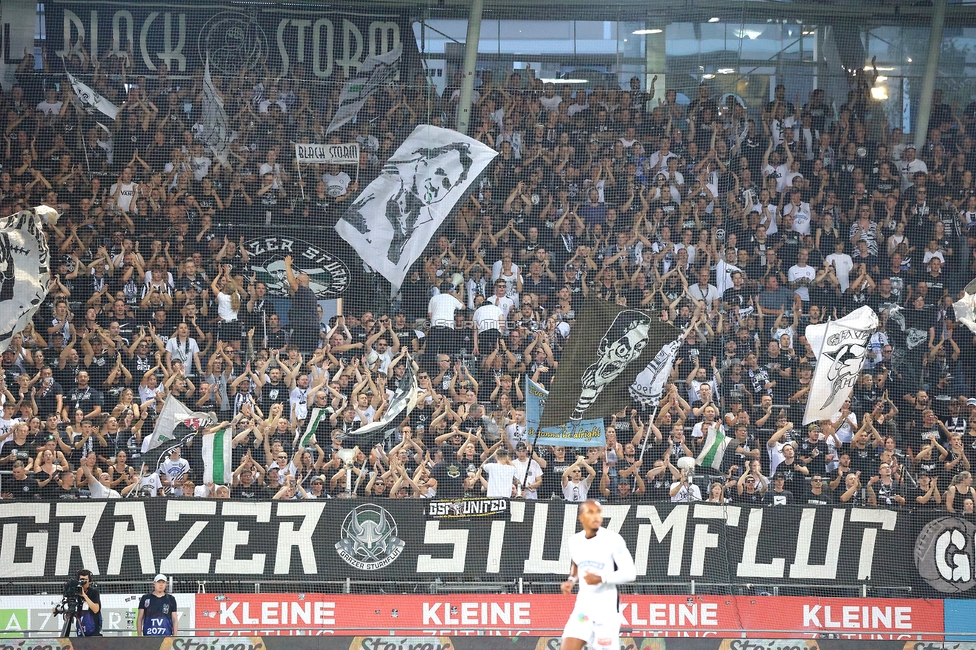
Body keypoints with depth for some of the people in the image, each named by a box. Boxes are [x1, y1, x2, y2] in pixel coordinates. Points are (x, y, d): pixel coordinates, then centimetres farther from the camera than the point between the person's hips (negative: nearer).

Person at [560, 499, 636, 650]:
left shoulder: (613, 540, -10)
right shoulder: (575, 541, 6)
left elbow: (630, 573, -12)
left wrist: (602, 578, -25)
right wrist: (571, 580, 8)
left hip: (607, 608, -4)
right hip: (583, 606, 4)